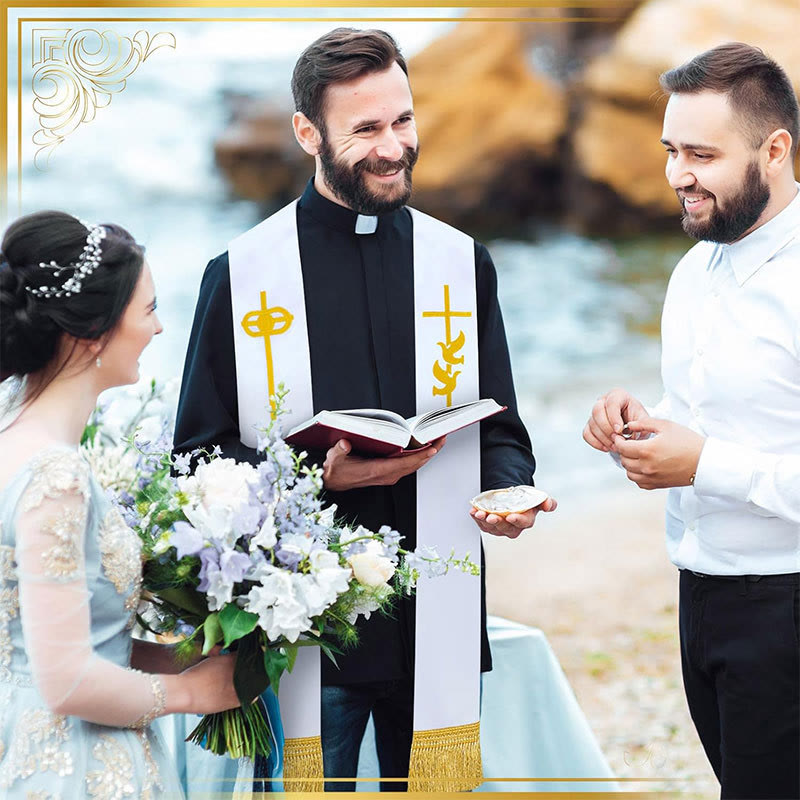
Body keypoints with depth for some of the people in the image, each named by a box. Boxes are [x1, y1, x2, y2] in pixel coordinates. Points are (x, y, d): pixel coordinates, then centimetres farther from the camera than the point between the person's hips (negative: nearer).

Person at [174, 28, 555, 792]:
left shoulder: (462, 263, 9)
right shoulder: (241, 274, 0)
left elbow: (500, 435, 12)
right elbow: (201, 454, 0)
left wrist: (506, 492, -10)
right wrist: (320, 477, -16)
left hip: (438, 621, 3)